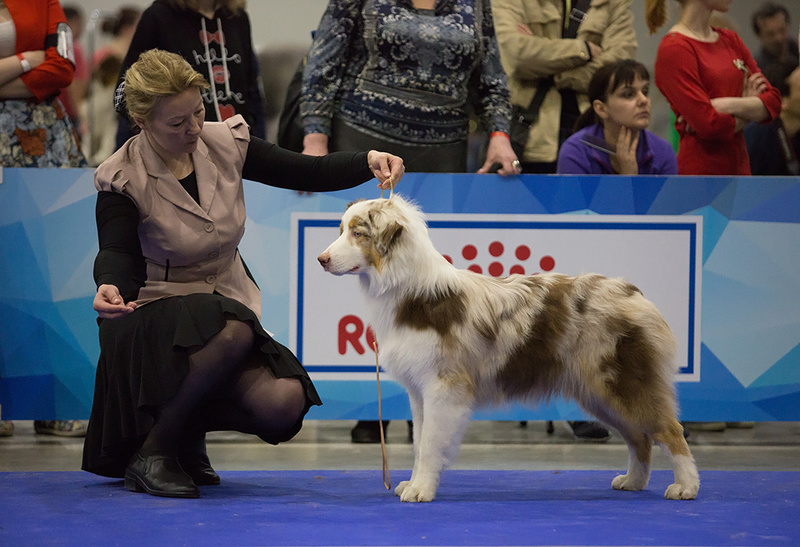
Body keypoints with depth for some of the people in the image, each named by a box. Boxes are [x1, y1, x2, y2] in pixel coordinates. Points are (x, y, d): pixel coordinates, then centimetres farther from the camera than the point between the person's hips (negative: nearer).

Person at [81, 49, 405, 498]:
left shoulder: (224, 143, -1)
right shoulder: (123, 179, -13)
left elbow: (307, 173, 1)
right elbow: (116, 254, -24)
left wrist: (367, 162, -17)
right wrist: (110, 288, -48)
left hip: (229, 306, 5)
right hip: (153, 317, -5)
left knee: (284, 404, -23)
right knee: (233, 332, -39)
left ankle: (188, 430, 9)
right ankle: (152, 452, -19)